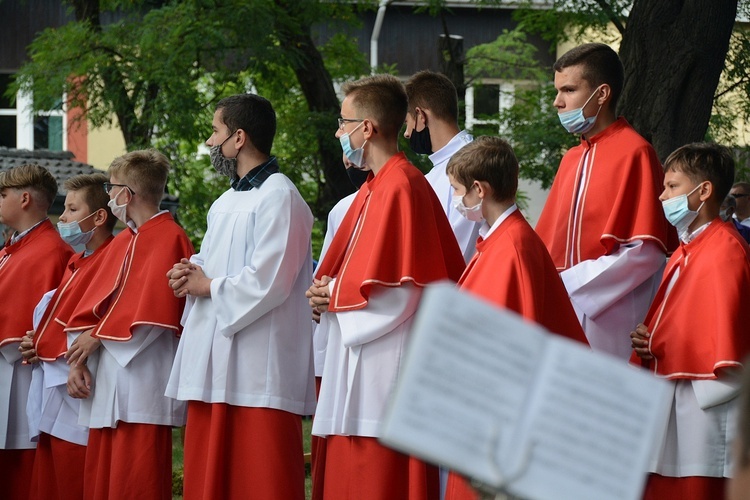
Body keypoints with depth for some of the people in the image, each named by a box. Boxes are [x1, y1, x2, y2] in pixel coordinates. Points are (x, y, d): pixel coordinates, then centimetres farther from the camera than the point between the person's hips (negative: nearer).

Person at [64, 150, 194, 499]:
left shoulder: (168, 237, -7)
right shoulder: (121, 243, 18)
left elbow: (153, 312, -16)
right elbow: (89, 304, 13)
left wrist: (99, 333, -10)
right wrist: (77, 360, 0)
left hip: (142, 382, -9)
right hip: (107, 382, 9)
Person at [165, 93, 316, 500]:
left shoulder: (278, 197, -11)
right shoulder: (226, 202, 19)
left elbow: (268, 282, -20)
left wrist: (208, 287, -8)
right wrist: (189, 275, 4)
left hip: (258, 365, -10)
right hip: (214, 360, 10)